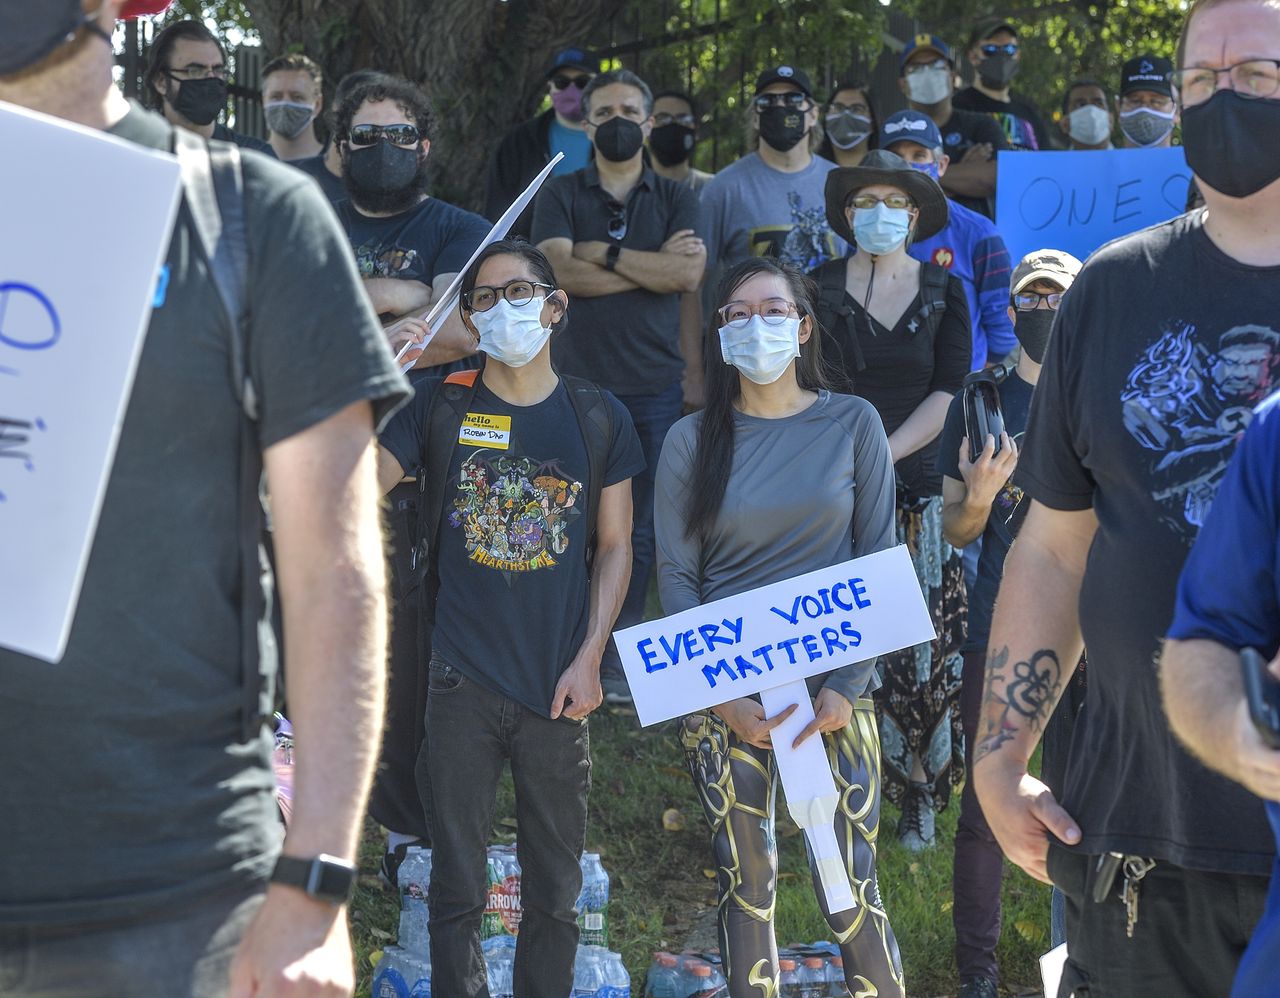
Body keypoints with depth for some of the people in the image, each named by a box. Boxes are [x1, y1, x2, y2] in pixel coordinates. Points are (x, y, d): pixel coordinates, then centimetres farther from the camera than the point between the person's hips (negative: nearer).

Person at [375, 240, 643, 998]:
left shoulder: (598, 416, 5)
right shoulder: (440, 408, 4)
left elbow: (615, 546, 6)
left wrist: (589, 659, -4)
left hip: (559, 687, 1)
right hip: (464, 682, 0)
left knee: (555, 891, 8)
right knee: (457, 888, 3)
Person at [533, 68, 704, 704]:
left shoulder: (676, 199, 13)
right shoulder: (561, 196, 10)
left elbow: (689, 274, -5)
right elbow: (561, 271, -8)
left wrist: (604, 252, -7)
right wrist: (655, 265, -7)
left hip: (655, 387, 1)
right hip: (576, 382, -1)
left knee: (638, 528, 1)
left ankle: (619, 660, 9)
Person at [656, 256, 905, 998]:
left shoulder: (853, 424, 5)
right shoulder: (693, 439, 6)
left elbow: (882, 565, 3)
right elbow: (675, 576, 4)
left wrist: (846, 684, -8)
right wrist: (723, 696, -8)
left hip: (834, 690, -1)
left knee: (851, 887, -4)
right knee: (745, 883, 3)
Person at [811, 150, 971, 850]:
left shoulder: (944, 292, 7)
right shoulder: (818, 289, 6)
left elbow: (949, 395, 0)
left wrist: (882, 453, -12)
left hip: (920, 487, 0)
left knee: (921, 644, -4)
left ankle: (920, 793, 6)